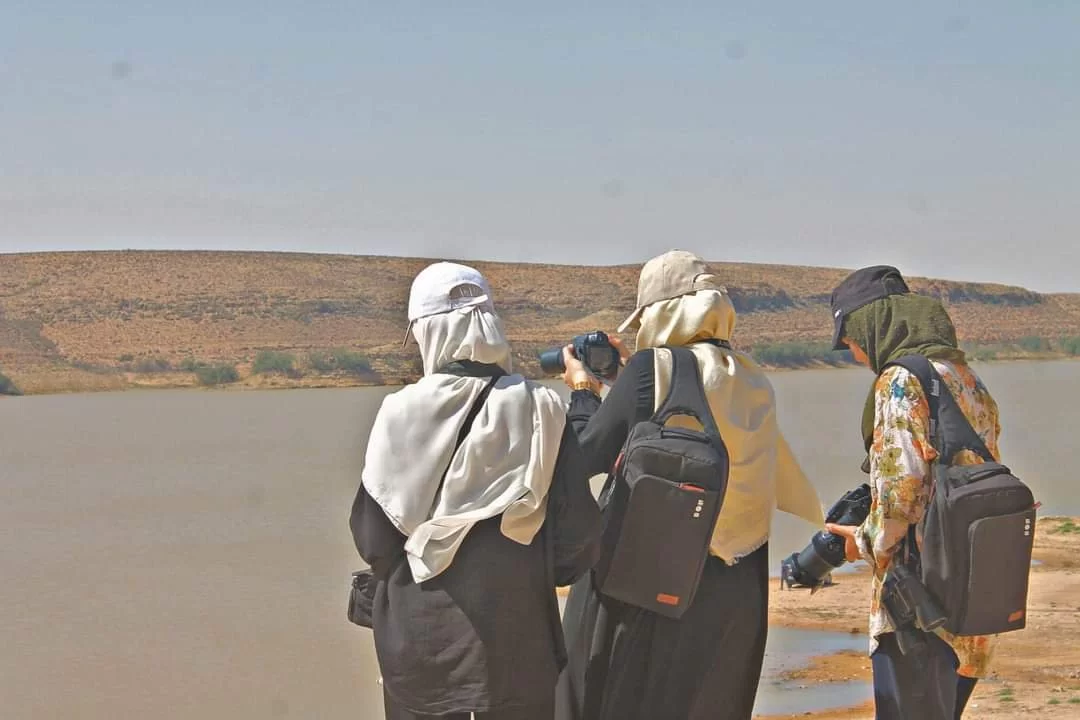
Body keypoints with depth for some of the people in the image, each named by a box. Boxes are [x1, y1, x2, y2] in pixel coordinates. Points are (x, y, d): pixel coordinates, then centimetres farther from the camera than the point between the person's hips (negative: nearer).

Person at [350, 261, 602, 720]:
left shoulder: (401, 412, -10)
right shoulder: (540, 410, -9)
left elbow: (371, 539, -5)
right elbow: (578, 537, -7)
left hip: (419, 637, 0)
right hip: (516, 640, 0)